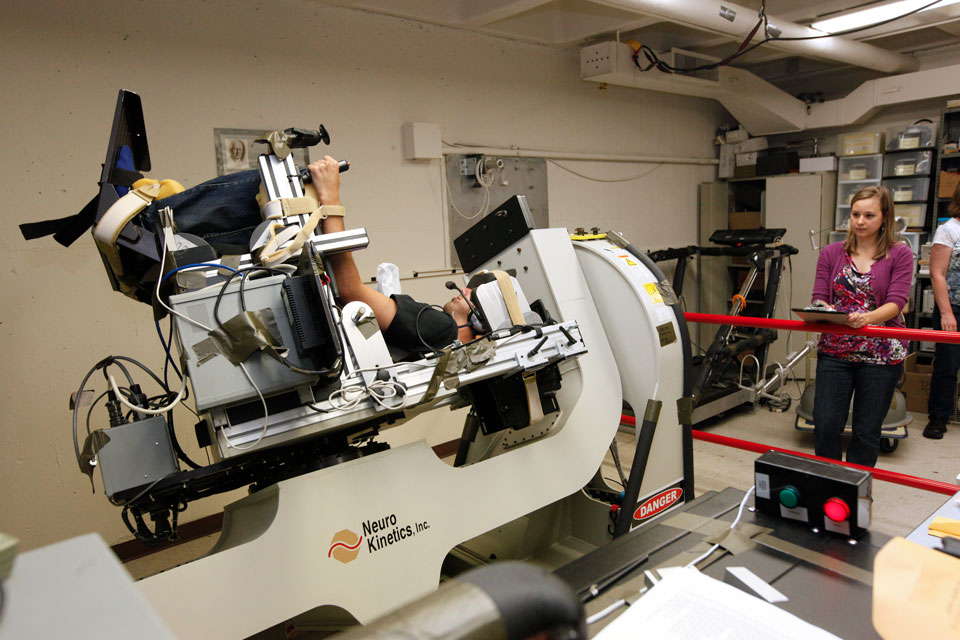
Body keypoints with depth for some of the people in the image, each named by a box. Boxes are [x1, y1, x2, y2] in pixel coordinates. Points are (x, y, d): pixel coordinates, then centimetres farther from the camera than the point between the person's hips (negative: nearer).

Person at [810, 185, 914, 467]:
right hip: (834, 350, 2)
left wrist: (867, 318, -31)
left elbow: (896, 302, -10)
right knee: (825, 425, -3)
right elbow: (819, 297, 2)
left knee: (866, 432, 6)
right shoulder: (831, 253, 6)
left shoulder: (900, 255, 1)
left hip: (881, 353, -1)